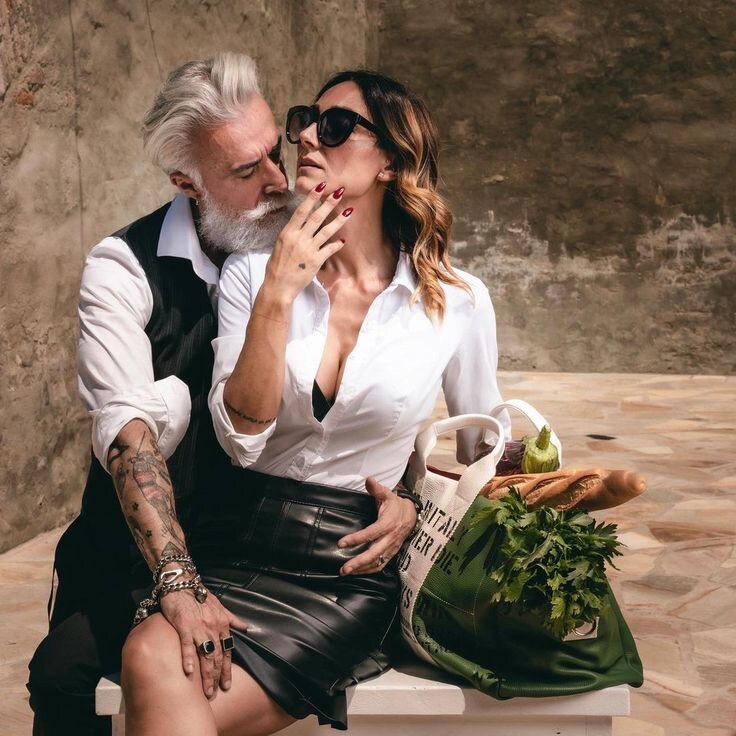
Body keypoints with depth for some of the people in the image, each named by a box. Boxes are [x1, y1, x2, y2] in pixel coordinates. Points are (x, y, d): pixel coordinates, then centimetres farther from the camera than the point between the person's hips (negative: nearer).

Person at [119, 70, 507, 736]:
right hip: (242, 541, 2)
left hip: (354, 564, -1)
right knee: (152, 655, -31)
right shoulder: (253, 272, 2)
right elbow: (240, 439, -8)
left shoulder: (457, 303, -1)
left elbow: (485, 455, 13)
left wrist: (417, 506, -5)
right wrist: (276, 298, -15)